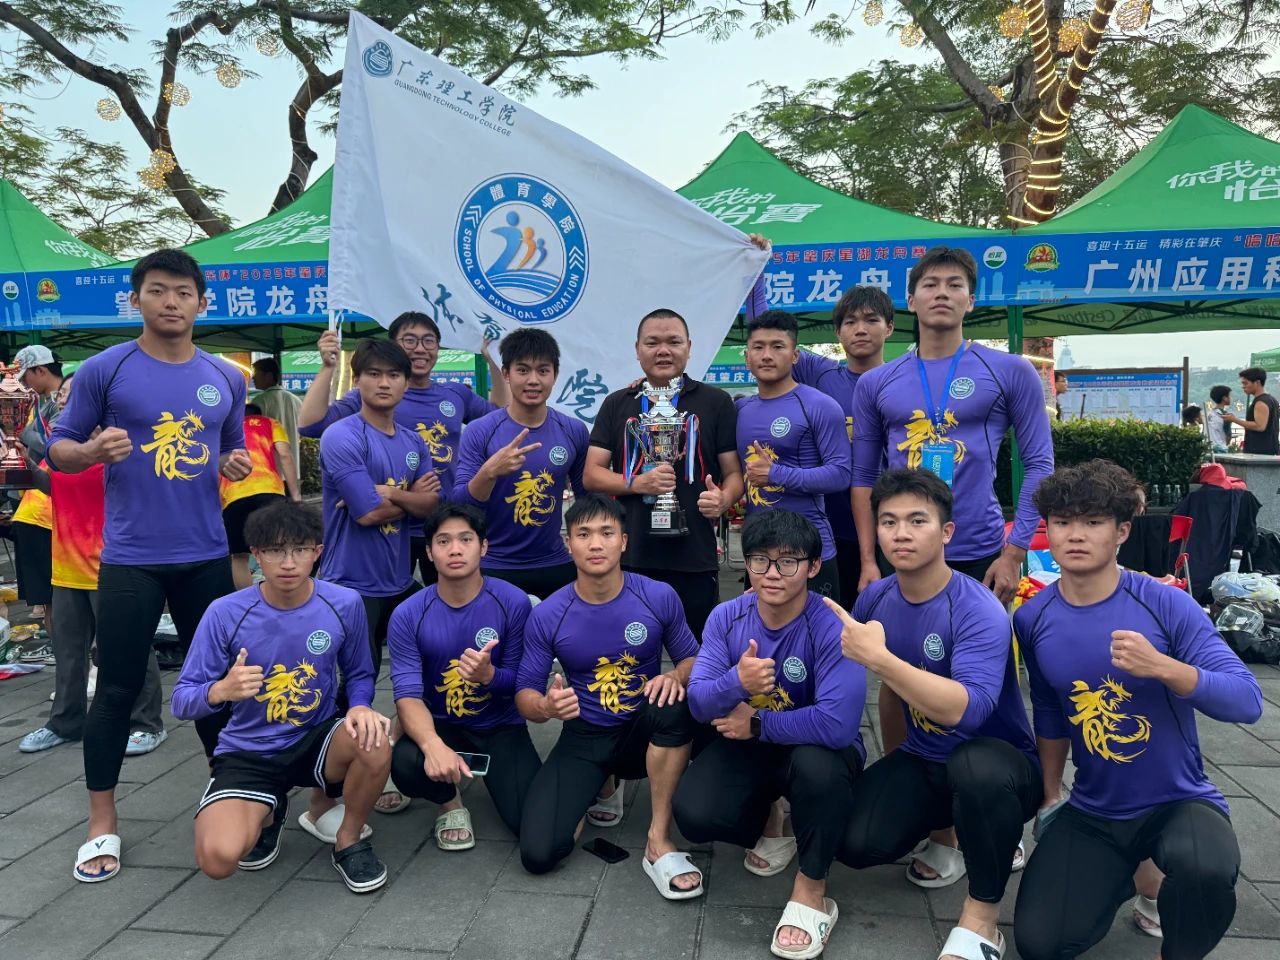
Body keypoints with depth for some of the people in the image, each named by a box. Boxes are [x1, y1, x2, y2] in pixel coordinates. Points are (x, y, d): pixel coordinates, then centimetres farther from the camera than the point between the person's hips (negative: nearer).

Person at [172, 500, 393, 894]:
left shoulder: (344, 604, -11)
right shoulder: (226, 613, -15)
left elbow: (358, 674, 3)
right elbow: (182, 701, -11)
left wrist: (360, 707, -20)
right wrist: (221, 690, -34)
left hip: (317, 739, 1)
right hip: (247, 752, 0)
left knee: (373, 740, -33)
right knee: (218, 857, -26)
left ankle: (349, 841, -1)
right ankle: (266, 812, 14)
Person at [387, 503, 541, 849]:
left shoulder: (514, 603, -14)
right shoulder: (408, 615, -12)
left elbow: (521, 683, -7)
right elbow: (408, 693, -18)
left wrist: (489, 675, -32)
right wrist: (433, 745, -40)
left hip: (501, 727, 0)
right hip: (441, 726, 0)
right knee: (406, 764, -35)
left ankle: (493, 774, 20)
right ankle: (450, 802, 5)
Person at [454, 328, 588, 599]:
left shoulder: (574, 431, -3)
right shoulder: (479, 432, -10)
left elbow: (587, 495, 10)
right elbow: (459, 507, -13)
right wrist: (489, 472, -29)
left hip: (555, 565, 3)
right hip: (493, 568, -2)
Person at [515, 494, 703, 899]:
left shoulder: (659, 597, -11)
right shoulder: (546, 615, -11)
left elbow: (693, 658, 2)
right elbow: (524, 692, -4)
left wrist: (676, 676, -23)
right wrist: (546, 706, -30)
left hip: (644, 732, 0)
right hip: (584, 739, 1)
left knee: (674, 707, -37)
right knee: (537, 854, -17)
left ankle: (659, 842, -19)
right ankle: (597, 790, 16)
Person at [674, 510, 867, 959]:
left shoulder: (832, 628, -25)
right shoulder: (726, 618, -11)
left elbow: (837, 724, -36)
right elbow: (698, 704, -14)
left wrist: (758, 722, -21)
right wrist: (736, 681, -37)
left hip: (814, 750, -3)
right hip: (748, 743, 4)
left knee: (819, 764, -38)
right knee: (693, 814, -21)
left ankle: (811, 891, -11)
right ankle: (770, 820, 15)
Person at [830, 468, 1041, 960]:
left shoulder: (979, 611, -24)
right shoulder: (876, 597, -5)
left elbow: (968, 710, -39)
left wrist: (879, 659, -42)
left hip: (999, 763, -5)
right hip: (922, 760, 5)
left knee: (975, 767, -41)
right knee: (854, 841, -18)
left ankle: (982, 916, -14)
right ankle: (949, 830, 15)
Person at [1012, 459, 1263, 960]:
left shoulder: (1167, 605, -15)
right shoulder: (1032, 620, -5)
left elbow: (1247, 701, -19)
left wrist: (1162, 666, -36)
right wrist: (1050, 798, 15)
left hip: (1180, 800, -3)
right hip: (1092, 813, 3)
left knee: (1205, 870, -38)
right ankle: (1129, 876, 23)